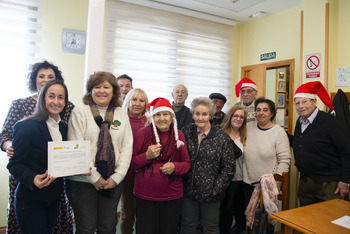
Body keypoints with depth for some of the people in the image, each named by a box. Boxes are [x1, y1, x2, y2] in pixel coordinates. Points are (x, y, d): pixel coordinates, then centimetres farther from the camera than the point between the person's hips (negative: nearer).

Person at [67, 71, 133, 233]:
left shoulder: (121, 115, 8)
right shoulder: (80, 112, -3)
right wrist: (94, 177, -10)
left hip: (113, 183, 3)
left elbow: (127, 147, 4)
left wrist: (117, 177, -5)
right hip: (83, 181, -3)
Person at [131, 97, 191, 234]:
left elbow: (187, 163, 8)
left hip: (172, 196, 2)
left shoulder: (178, 135, 2)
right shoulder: (143, 133, -5)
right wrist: (147, 156, -18)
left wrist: (174, 167, -12)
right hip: (145, 196, -2)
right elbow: (131, 162, -1)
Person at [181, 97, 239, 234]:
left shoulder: (222, 138, -9)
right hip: (188, 191, 2)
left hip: (210, 193, -2)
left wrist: (217, 188, -9)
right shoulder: (186, 132, -2)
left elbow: (229, 167, -7)